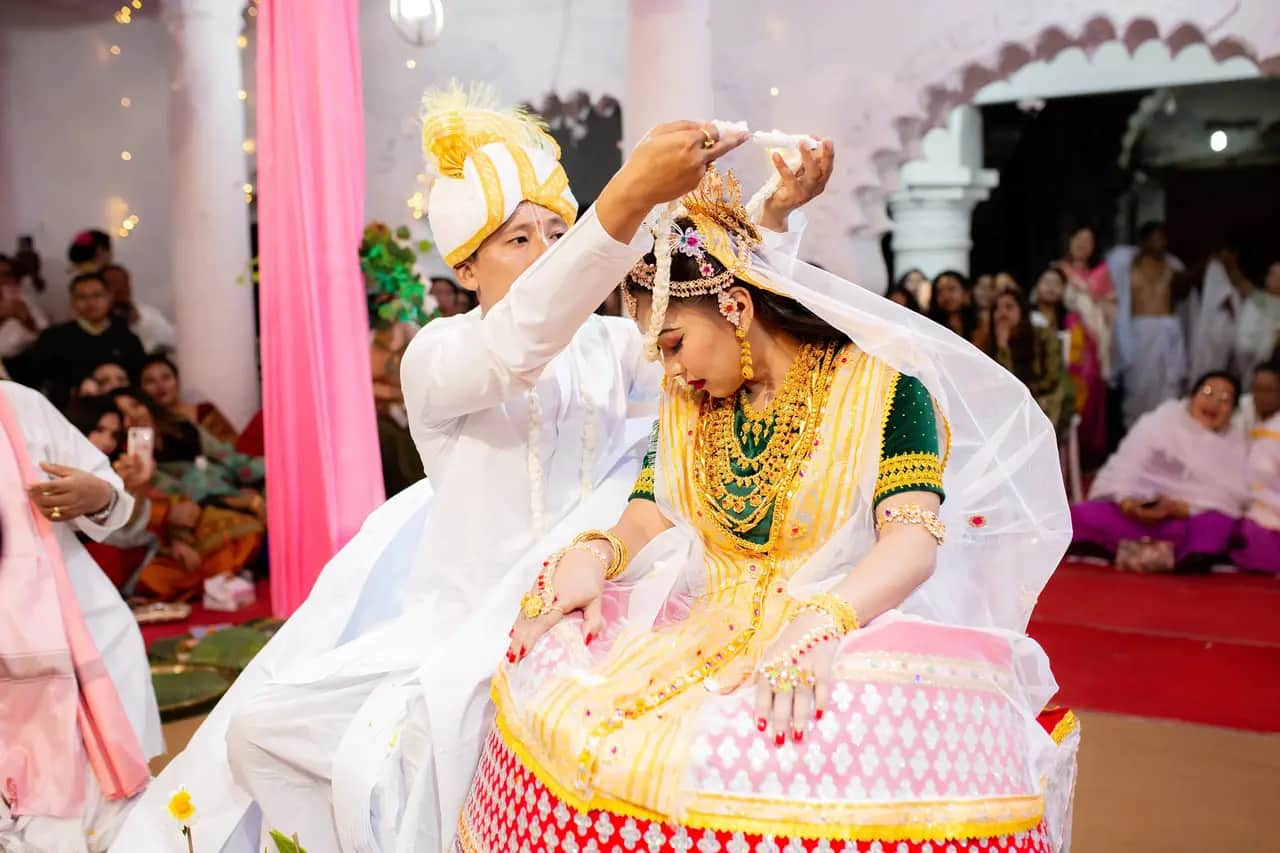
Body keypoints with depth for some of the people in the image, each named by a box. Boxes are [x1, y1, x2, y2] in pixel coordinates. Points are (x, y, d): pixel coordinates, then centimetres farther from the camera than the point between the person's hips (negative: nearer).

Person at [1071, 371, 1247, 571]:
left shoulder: (1235, 445, 10)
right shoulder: (1161, 420, 7)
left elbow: (1227, 497, -5)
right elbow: (1125, 466, -4)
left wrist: (1178, 508, -21)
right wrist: (1126, 500, -24)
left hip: (1188, 521, 0)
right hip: (1138, 511, 0)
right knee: (1083, 515, -27)